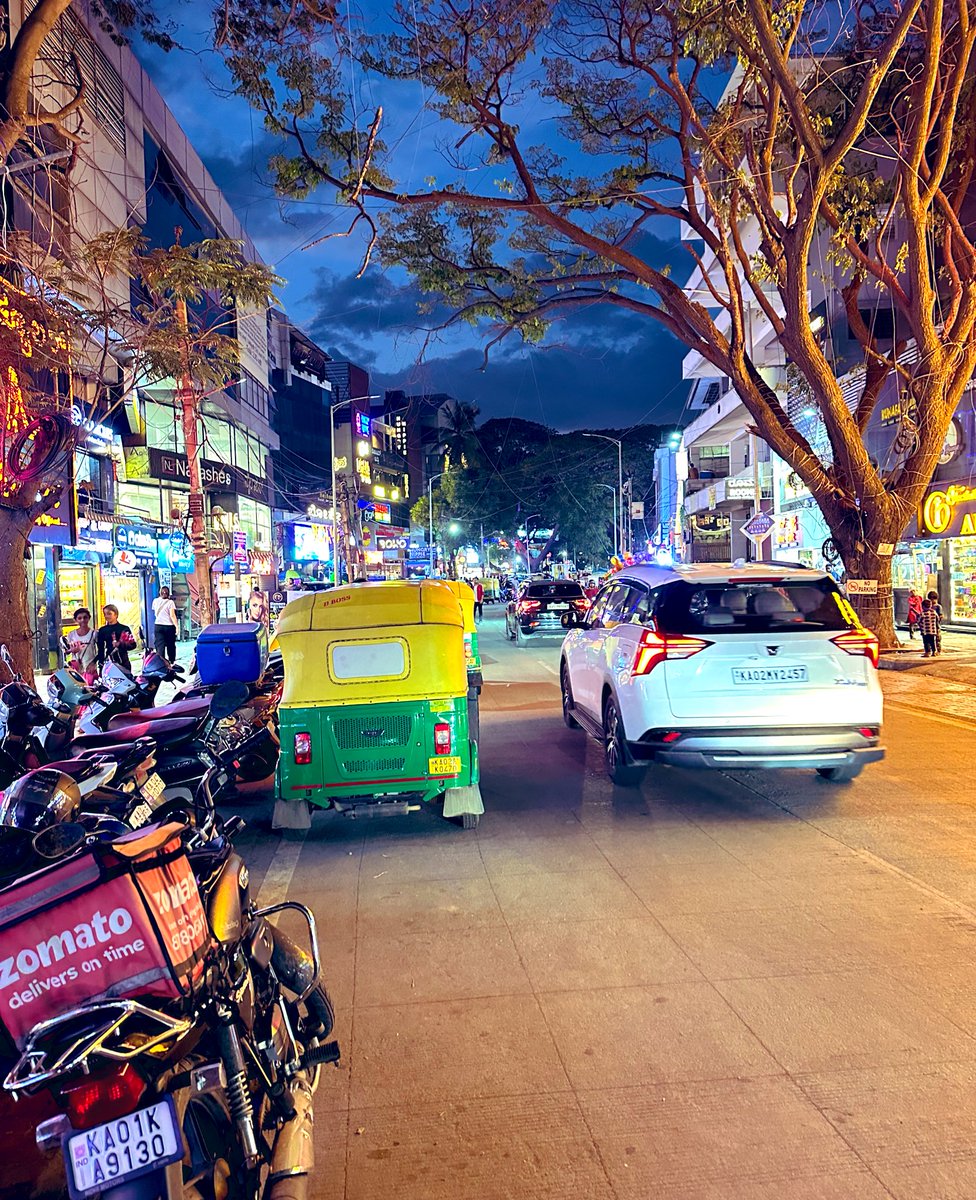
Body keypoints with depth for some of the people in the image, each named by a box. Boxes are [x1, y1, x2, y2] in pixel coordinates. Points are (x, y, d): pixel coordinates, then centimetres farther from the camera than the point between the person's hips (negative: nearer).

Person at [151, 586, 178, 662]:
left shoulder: (155, 601, 4)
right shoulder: (170, 602, -6)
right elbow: (172, 615, -13)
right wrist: (176, 626, -15)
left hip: (158, 626, 2)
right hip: (169, 626, -2)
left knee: (160, 645, -2)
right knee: (170, 646, 13)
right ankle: (172, 662, 24)